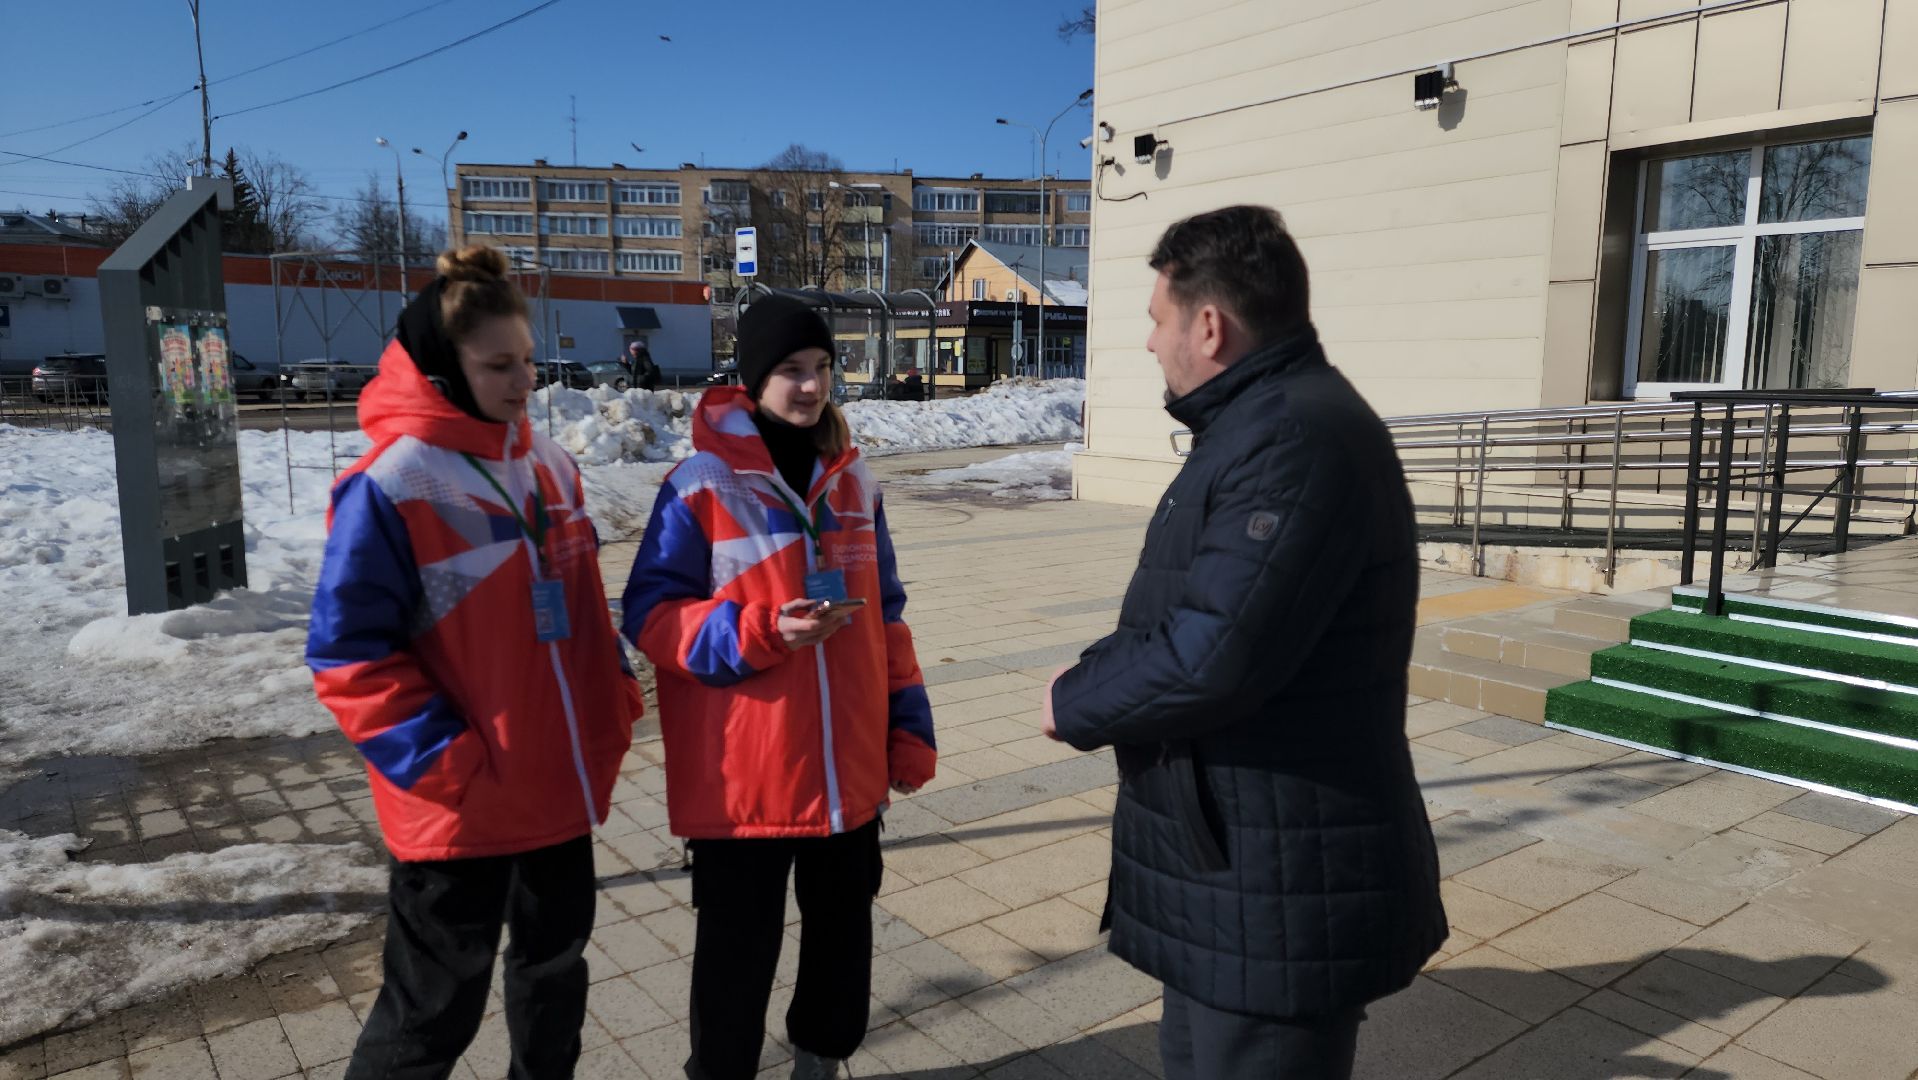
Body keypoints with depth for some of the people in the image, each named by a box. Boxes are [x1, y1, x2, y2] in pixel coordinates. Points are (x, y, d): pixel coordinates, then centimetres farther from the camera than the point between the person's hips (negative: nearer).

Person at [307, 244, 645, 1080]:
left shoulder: (550, 466, 4)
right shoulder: (391, 485, -17)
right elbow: (348, 652, -17)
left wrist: (615, 702, 6)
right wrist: (446, 759, -20)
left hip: (560, 787, 7)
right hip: (458, 808, -6)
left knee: (556, 967, 23)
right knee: (436, 1008, 10)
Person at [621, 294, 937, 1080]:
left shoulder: (854, 481, 5)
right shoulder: (702, 484, -10)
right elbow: (651, 617, -9)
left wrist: (909, 727, 8)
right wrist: (760, 631, -24)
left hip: (849, 767, 5)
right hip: (742, 775, -5)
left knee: (843, 931, 19)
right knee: (738, 948, 10)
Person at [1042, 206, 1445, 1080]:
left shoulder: (1301, 436, -24)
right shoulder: (1263, 423, 12)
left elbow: (1212, 658, -31)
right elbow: (1188, 617, 14)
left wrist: (1075, 705, -14)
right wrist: (1094, 677, -2)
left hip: (1281, 895, -10)